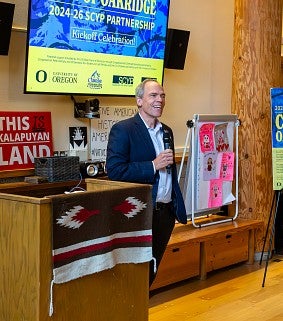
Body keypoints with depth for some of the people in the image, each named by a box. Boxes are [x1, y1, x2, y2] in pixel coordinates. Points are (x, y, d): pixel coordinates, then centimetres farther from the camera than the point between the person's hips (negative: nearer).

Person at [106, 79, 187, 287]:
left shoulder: (166, 131, 14)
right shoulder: (123, 130, -9)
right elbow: (114, 170, -18)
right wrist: (153, 165, -19)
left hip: (165, 212, 7)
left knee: (152, 270, 13)